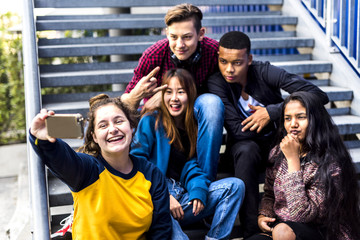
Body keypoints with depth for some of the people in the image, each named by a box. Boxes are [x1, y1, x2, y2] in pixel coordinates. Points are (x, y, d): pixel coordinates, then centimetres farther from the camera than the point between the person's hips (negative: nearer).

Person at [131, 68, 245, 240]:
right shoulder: (151, 121, 3)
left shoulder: (195, 126, 17)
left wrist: (198, 191, -14)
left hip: (182, 198, 6)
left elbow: (192, 167, 9)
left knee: (235, 185, -12)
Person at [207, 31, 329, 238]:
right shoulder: (217, 83, -16)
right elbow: (238, 132, -22)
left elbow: (319, 96, -20)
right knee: (246, 151, -36)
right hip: (245, 147, -1)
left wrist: (271, 112, -24)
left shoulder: (264, 72, -14)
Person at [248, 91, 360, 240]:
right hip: (277, 228, 5)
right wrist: (262, 216, -5)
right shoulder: (277, 154, 2)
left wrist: (293, 158, -23)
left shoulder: (330, 164, -17)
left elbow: (301, 214, -24)